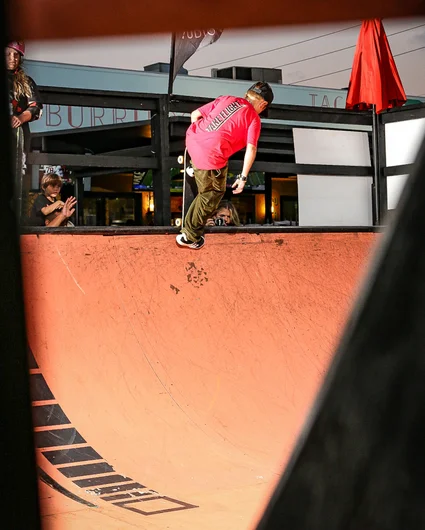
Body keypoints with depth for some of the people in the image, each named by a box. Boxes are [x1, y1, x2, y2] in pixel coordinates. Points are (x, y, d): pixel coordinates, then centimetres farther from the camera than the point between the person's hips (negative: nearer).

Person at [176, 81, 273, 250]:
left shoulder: (227, 99, 13)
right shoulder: (254, 118, 0)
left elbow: (195, 114, 14)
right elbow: (251, 149, -13)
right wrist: (243, 177, -8)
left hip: (192, 139, 6)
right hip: (210, 155, -6)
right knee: (212, 195, 15)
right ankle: (190, 237, 21)